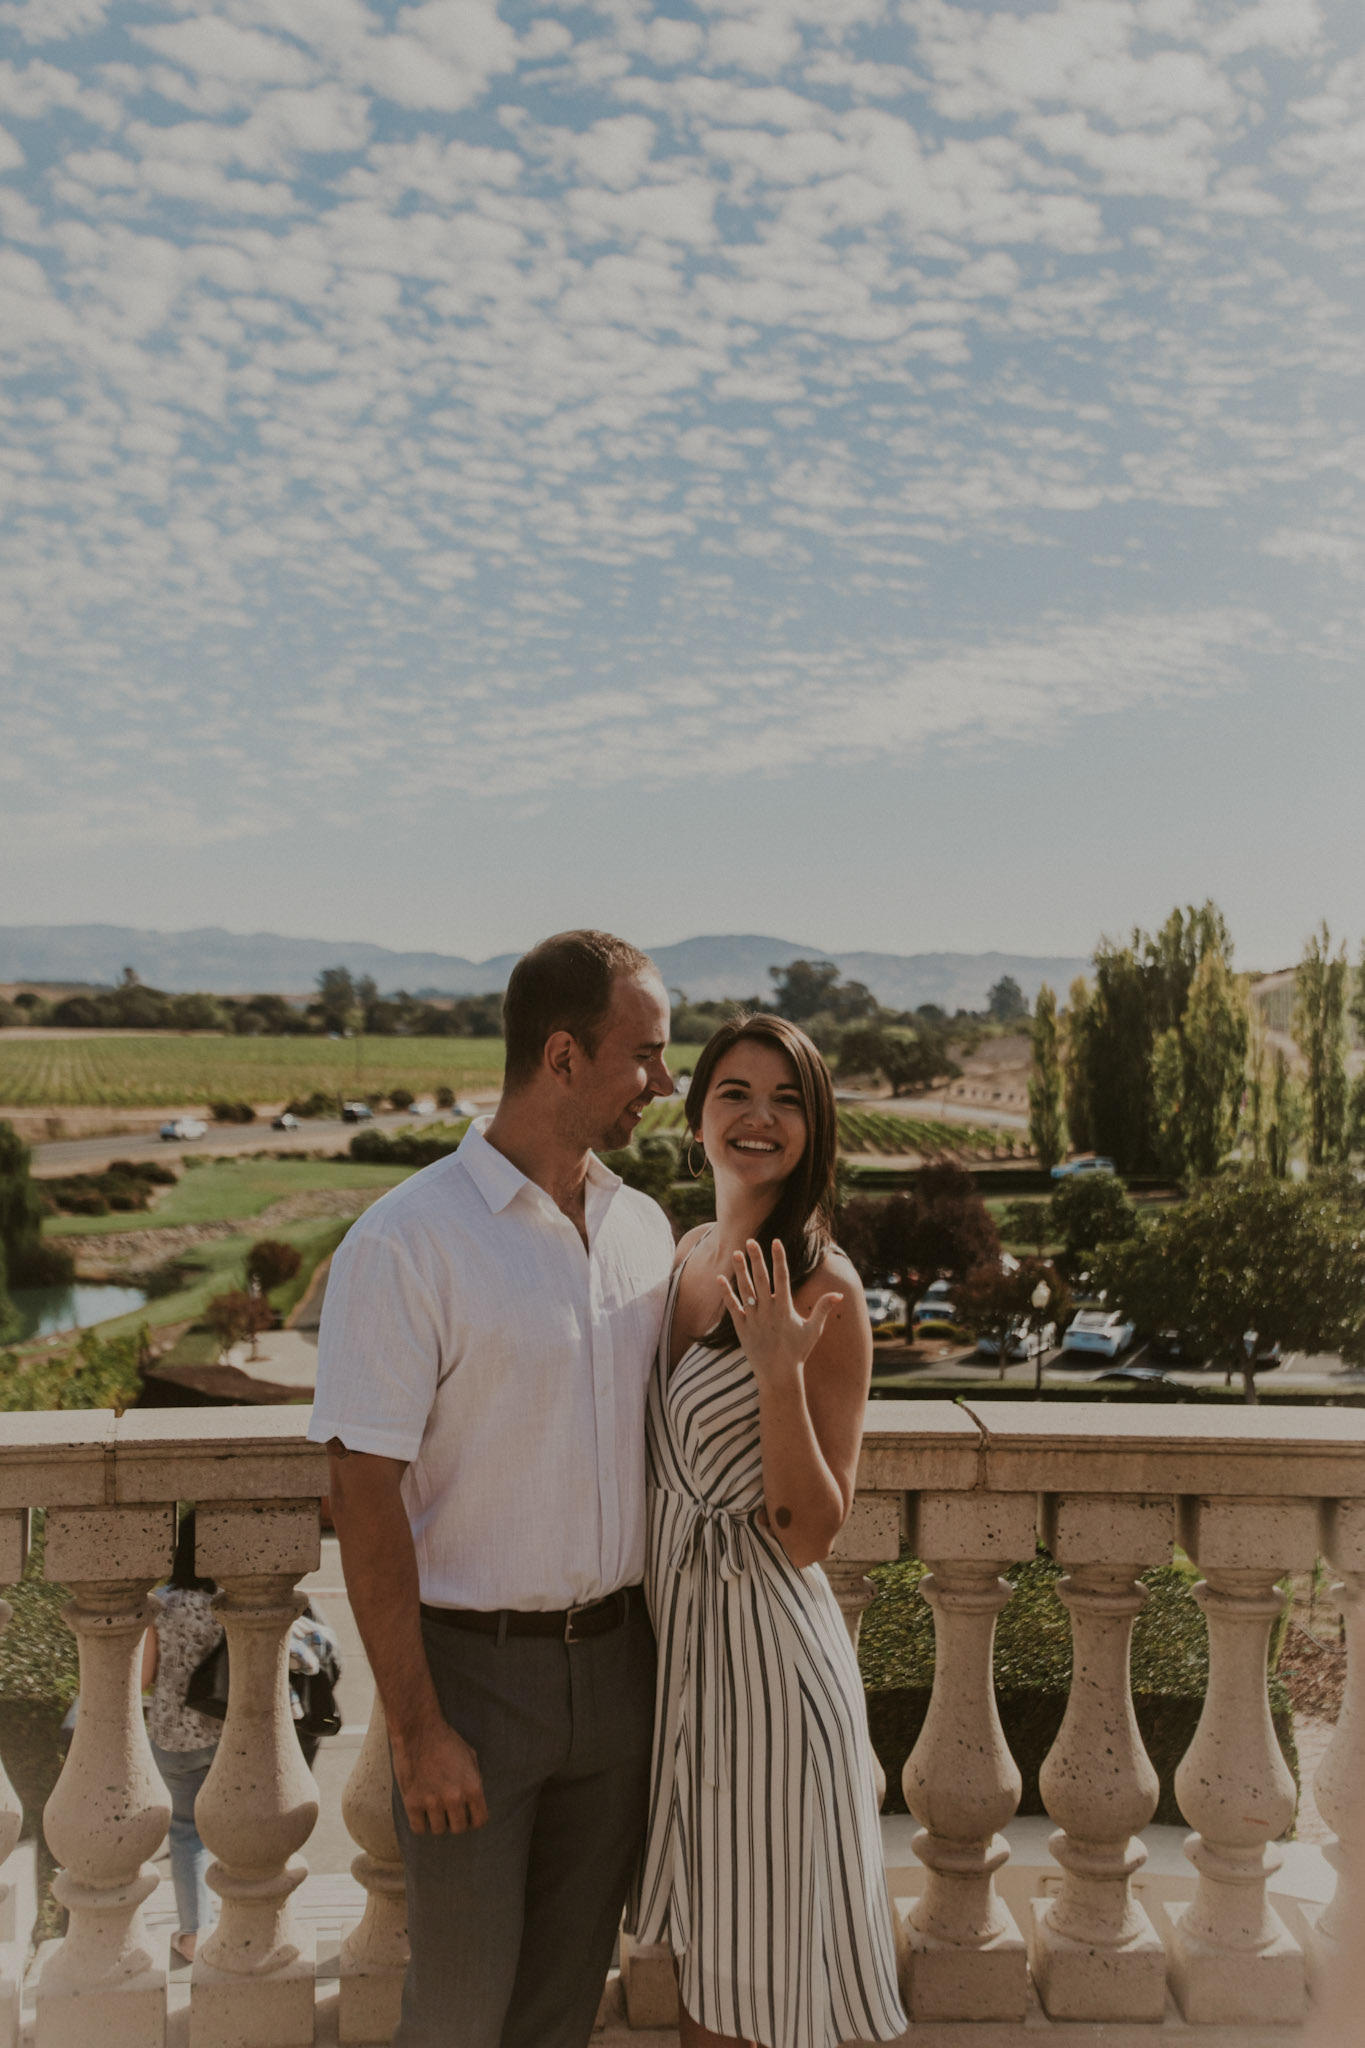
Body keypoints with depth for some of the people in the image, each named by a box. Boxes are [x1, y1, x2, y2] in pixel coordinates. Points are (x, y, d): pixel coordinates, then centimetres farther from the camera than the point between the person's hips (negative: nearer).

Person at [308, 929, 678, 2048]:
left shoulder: (644, 1228, 4)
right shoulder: (407, 1240, -16)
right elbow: (368, 1494, -16)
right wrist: (415, 1729, -16)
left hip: (617, 1662, 5)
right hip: (475, 1668, -5)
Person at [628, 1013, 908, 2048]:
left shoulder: (824, 1291, -18)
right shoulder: (693, 1253, 4)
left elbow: (809, 1534, -21)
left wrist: (780, 1372, -30)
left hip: (764, 1638, -7)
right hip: (673, 1615, 7)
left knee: (761, 1938, 10)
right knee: (696, 1930, 22)